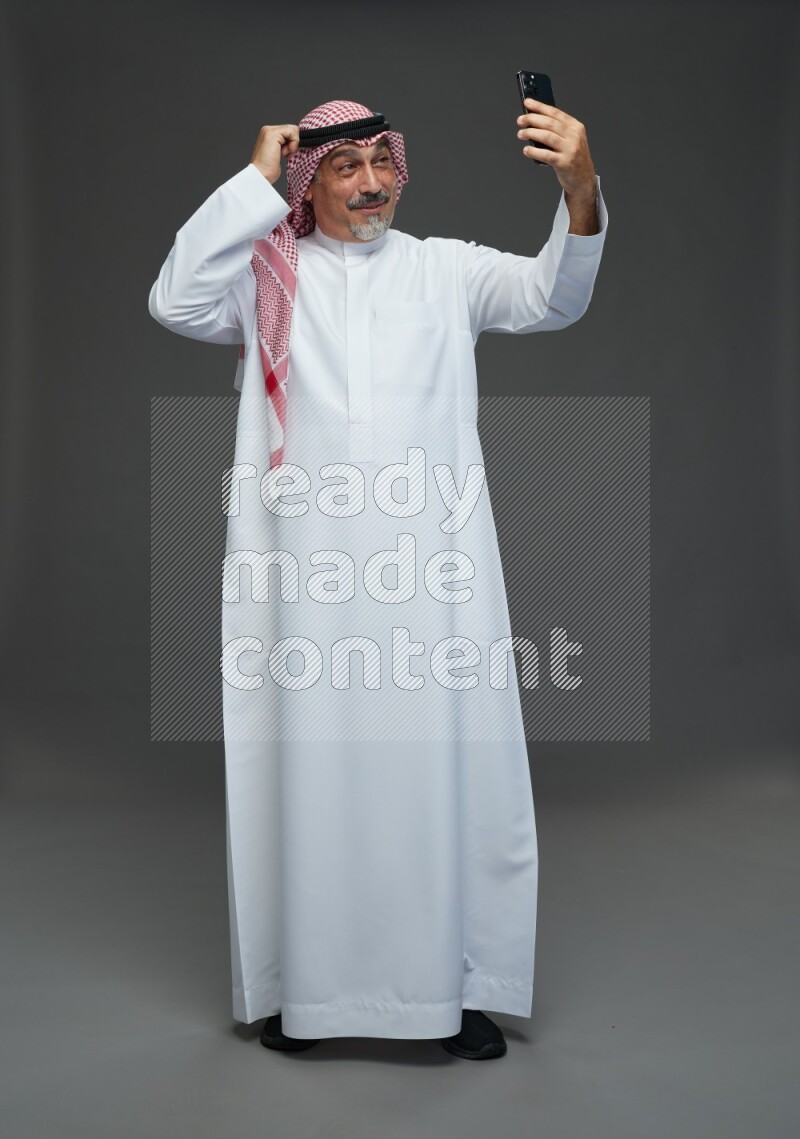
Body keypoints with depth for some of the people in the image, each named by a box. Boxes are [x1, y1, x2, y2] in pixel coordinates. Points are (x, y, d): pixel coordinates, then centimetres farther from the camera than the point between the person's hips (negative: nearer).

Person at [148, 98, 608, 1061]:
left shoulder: (446, 268, 13)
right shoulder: (268, 273, 13)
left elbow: (553, 297, -1)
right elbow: (175, 302, -3)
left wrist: (580, 193, -20)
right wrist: (254, 180, -1)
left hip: (430, 567, 1)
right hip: (306, 571, 0)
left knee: (444, 770, 3)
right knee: (309, 772, 5)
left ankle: (458, 985, 17)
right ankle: (303, 985, 20)